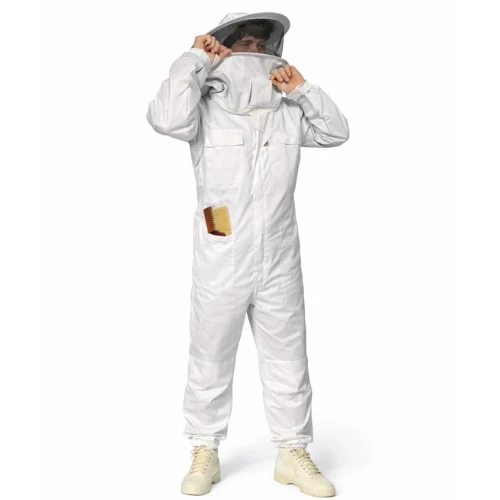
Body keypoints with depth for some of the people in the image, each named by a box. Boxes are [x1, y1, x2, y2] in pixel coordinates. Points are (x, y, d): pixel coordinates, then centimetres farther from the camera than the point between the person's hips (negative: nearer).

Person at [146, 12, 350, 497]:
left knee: (287, 361, 11)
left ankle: (292, 454, 25)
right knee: (210, 360, 9)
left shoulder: (288, 112, 8)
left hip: (279, 262, 4)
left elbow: (336, 132, 8)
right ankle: (205, 452, 25)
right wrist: (195, 59, -14)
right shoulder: (206, 108, -4)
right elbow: (166, 117, -23)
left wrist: (302, 88, -2)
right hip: (220, 264, -3)